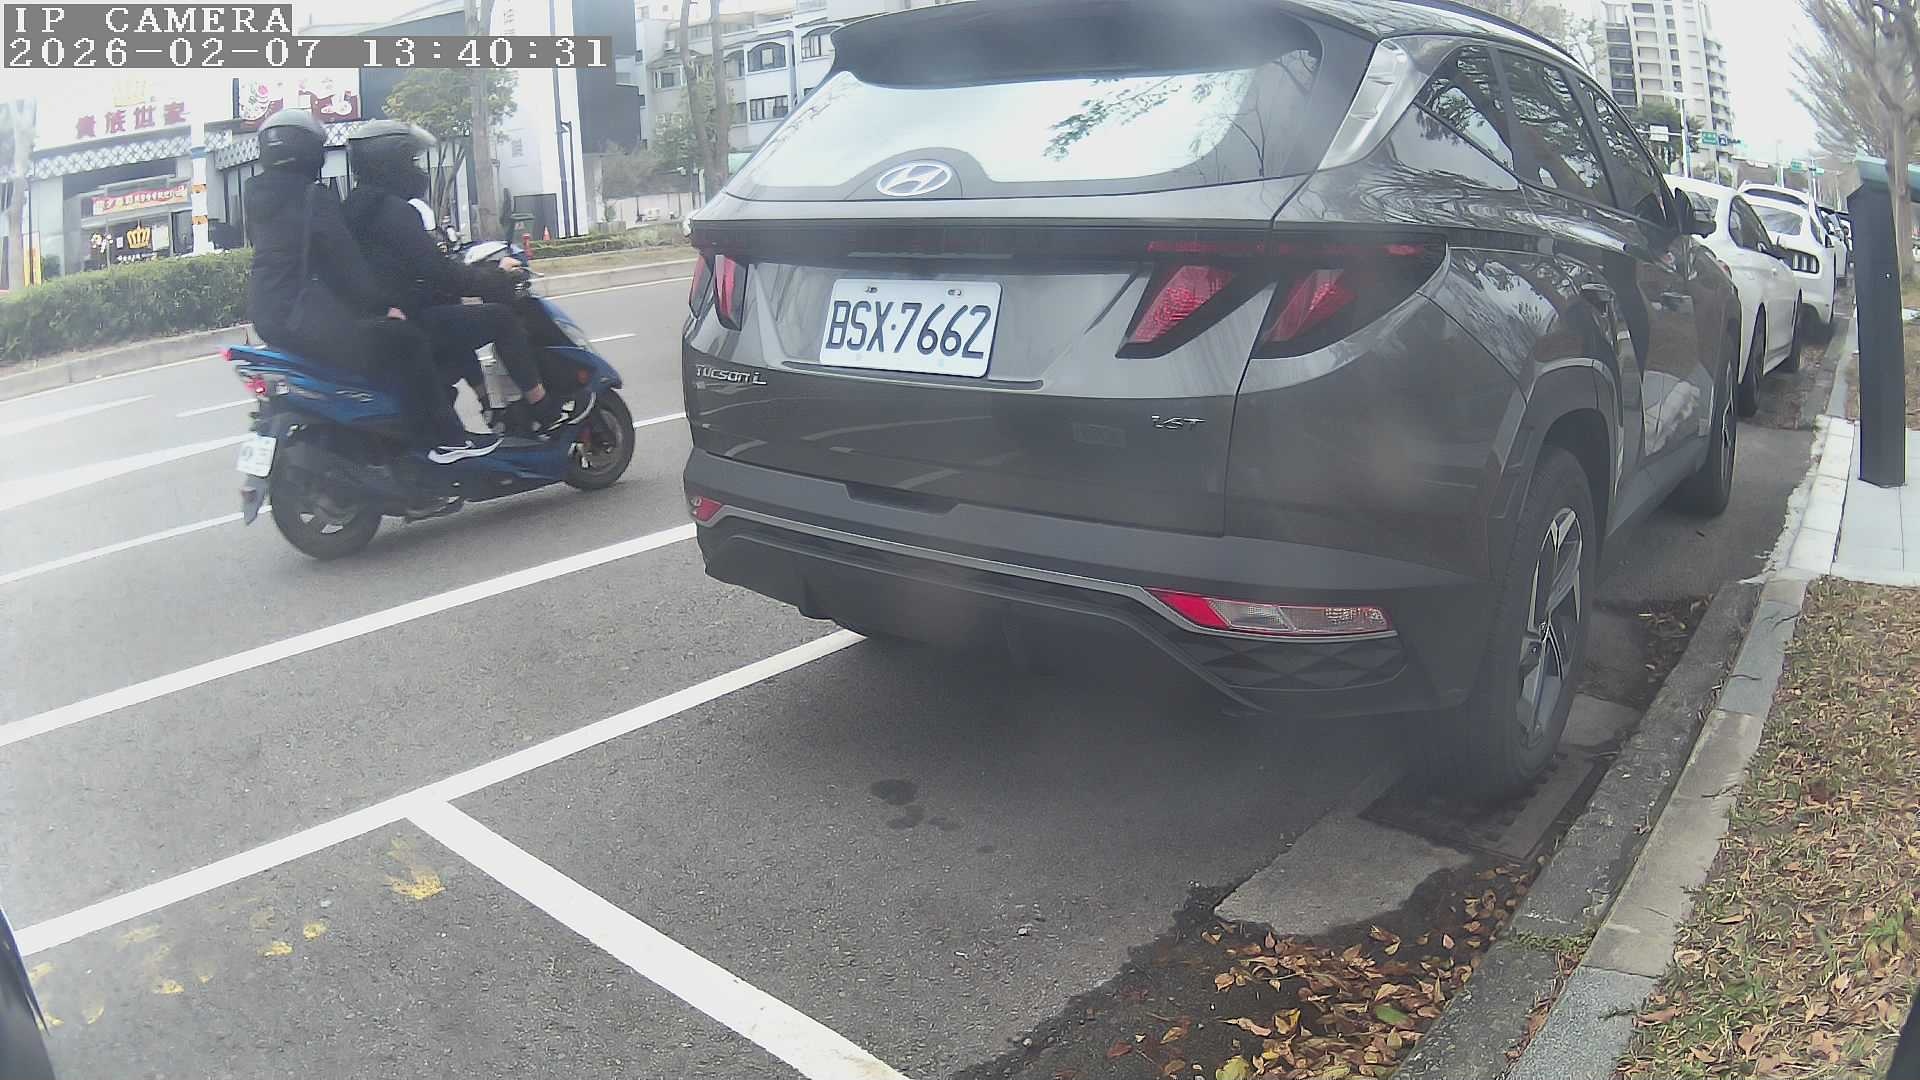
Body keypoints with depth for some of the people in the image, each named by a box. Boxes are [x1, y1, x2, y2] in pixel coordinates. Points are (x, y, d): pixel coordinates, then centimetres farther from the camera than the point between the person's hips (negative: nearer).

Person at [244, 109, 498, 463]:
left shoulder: (257, 195, 14)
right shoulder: (313, 197, -13)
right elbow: (345, 260, -16)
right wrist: (383, 306, -8)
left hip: (266, 314, 10)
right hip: (306, 316, -10)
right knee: (404, 341, -8)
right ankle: (447, 438, -11)